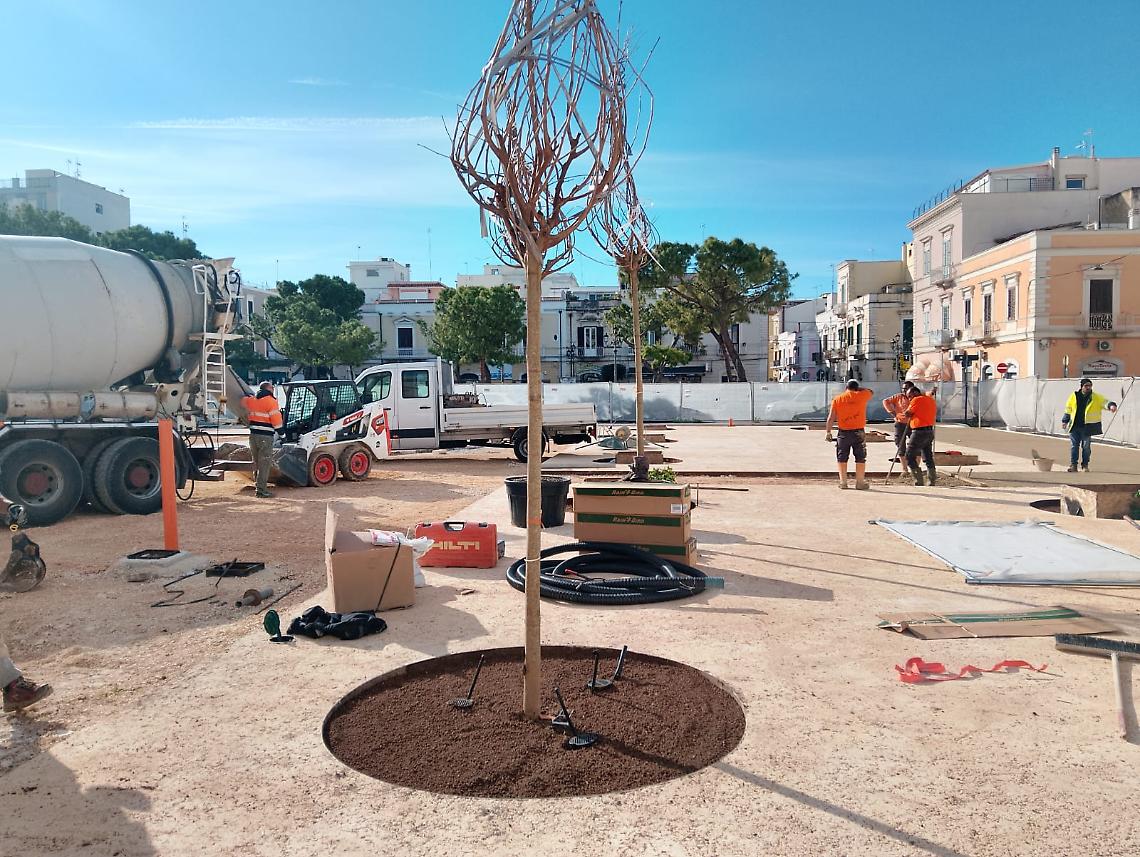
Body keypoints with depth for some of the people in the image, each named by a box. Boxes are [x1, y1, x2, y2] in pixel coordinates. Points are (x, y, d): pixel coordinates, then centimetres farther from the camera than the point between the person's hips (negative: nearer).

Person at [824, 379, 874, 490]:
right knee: (860, 458, 6)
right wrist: (858, 389, 24)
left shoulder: (837, 399, 2)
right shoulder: (861, 395, -1)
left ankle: (843, 482, 11)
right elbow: (871, 392, 22)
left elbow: (831, 418, -1)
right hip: (858, 432, -1)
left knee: (842, 458, 10)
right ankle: (860, 482, 6)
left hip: (843, 432, 1)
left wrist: (828, 432, 6)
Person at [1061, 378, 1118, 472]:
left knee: (1086, 447, 5)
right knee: (1074, 446, 3)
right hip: (1074, 426, 1)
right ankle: (1073, 465, 8)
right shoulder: (1074, 396, 5)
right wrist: (1065, 421, 15)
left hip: (1087, 427, -1)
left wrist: (1111, 405, -34)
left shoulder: (1096, 397, 1)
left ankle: (1085, 465, 17)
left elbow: (1105, 402, -12)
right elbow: (1068, 409, 14)